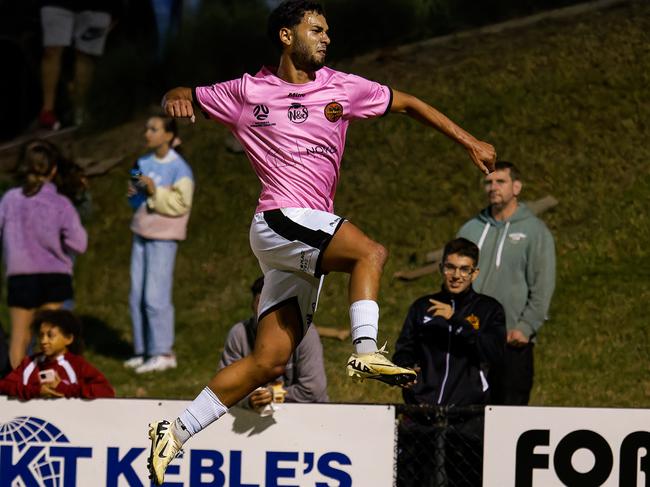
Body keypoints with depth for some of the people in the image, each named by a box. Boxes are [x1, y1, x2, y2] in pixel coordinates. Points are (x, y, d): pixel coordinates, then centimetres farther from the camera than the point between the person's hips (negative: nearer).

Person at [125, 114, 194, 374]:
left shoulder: (179, 168, -10)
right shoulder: (143, 163, 11)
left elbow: (181, 204, -15)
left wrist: (155, 192, -22)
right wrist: (133, 195, 0)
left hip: (163, 238, -7)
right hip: (141, 234, 7)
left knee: (155, 297, -9)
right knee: (137, 296, 8)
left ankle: (163, 353, -1)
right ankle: (144, 351, 15)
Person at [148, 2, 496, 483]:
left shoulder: (342, 88, 12)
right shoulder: (248, 93, 4)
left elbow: (408, 103, 19)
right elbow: (184, 98, 13)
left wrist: (469, 142, 14)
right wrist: (176, 98, -13)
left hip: (309, 241, 5)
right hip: (279, 221, -5)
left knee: (269, 361, -2)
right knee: (371, 252, -26)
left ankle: (176, 432, 2)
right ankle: (366, 351, -33)